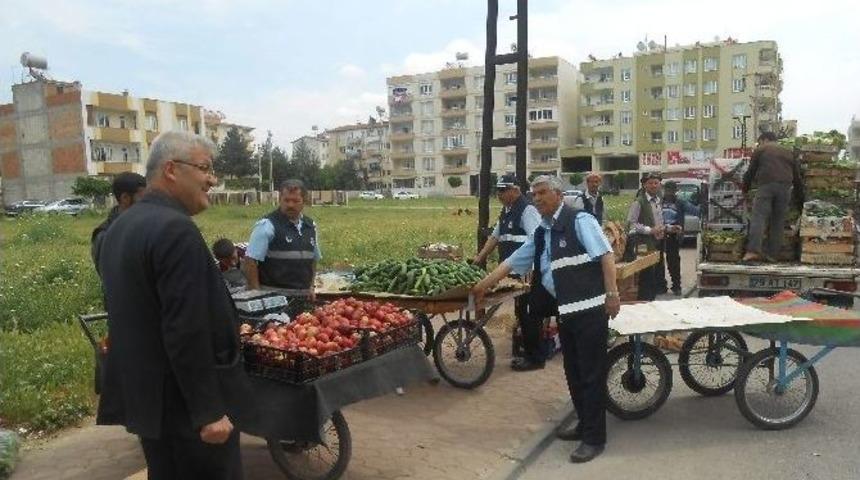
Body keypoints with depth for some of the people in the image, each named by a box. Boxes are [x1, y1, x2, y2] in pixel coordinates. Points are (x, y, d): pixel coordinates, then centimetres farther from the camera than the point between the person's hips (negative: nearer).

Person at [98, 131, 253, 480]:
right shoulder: (177, 230, -22)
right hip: (185, 404, -9)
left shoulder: (120, 226, 9)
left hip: (144, 395, 10)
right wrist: (209, 411, -20)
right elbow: (187, 333, -25)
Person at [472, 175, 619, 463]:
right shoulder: (540, 235, 13)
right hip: (565, 310, 8)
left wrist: (612, 293, -21)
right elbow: (512, 262, 18)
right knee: (573, 372, 16)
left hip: (589, 308, -8)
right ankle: (585, 425, 32)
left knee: (591, 373, 0)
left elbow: (606, 255, -15)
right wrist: (483, 285, 18)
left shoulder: (580, 221, -9)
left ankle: (594, 438, 11)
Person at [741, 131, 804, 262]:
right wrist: (801, 198, 31)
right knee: (778, 221, 8)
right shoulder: (788, 153, 27)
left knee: (758, 217, -11)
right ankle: (772, 254, 4)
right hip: (785, 187, 4)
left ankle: (753, 250, -26)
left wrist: (745, 189, 24)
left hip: (766, 185, -4)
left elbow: (751, 171, 11)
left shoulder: (760, 151, 15)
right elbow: (797, 177, 27)